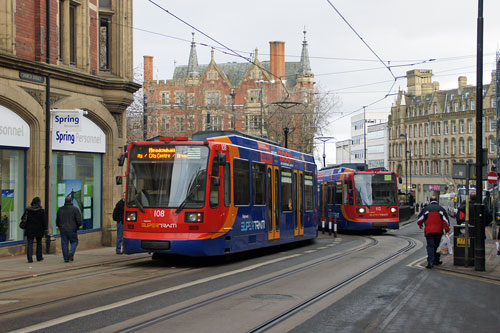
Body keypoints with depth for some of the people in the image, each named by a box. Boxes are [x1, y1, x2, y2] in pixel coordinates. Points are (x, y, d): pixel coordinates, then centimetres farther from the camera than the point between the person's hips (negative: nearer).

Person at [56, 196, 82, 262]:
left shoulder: (60, 209, 6)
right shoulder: (75, 209, -6)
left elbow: (57, 220, 13)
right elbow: (79, 220, -11)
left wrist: (59, 227, 30)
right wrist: (78, 226, 9)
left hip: (63, 230, 3)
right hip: (72, 230, -3)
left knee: (64, 243, 7)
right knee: (74, 242, 11)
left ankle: (66, 258, 4)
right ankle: (71, 252, -15)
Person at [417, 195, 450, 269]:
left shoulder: (426, 208, 2)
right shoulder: (441, 209, 5)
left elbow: (420, 218, 11)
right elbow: (446, 220, 0)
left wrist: (420, 225, 31)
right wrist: (447, 230, 1)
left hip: (429, 231, -2)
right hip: (438, 231, 2)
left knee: (430, 246, -4)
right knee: (437, 246, 17)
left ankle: (430, 262, -17)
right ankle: (436, 260, 24)